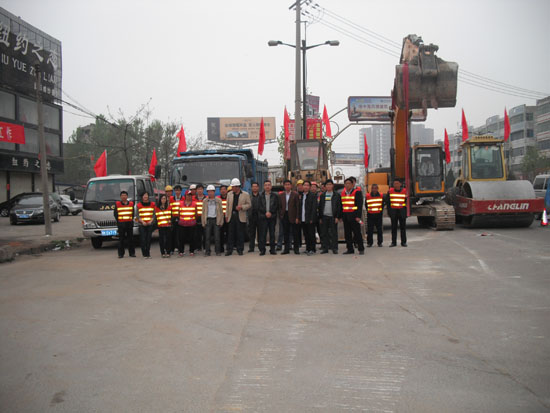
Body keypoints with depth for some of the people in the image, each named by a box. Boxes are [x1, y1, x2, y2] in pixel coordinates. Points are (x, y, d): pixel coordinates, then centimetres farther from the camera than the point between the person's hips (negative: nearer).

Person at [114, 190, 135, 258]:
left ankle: (132, 253, 12)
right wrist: (118, 222, -1)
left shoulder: (131, 203, 11)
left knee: (130, 238, 4)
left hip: (129, 223, 2)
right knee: (121, 239, -1)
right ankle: (121, 254, 4)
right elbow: (115, 214, 6)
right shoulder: (117, 204, 5)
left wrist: (131, 219, 1)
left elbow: (133, 213, 14)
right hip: (121, 223, -2)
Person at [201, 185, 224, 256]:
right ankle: (207, 252, 4)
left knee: (217, 236, 0)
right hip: (208, 220, 1)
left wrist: (221, 221, 1)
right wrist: (203, 222, 3)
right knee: (207, 237, 0)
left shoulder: (218, 201, 7)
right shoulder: (205, 201, 10)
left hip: (216, 220, -1)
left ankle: (218, 251, 8)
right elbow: (203, 212, 10)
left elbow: (221, 211, 7)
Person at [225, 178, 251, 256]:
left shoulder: (245, 194, 1)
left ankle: (240, 249, 10)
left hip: (241, 216, -2)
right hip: (231, 216, 2)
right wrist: (227, 215, 7)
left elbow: (249, 205, 2)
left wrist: (241, 207, -15)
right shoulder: (229, 194, 10)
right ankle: (229, 249, 7)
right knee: (231, 234, 3)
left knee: (240, 234, 2)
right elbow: (227, 205, 12)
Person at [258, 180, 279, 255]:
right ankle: (262, 250, 1)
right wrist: (266, 213, -11)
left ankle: (272, 249, 9)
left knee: (272, 234, 3)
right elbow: (259, 207, 1)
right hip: (263, 217, -1)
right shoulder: (260, 196, 7)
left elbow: (276, 206, 2)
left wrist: (270, 212, -11)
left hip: (272, 217, 1)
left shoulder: (275, 196, 8)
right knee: (262, 234, -3)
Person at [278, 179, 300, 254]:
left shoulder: (295, 195, -2)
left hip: (293, 216, -3)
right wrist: (280, 215, 1)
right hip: (284, 216, 3)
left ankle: (296, 248, 9)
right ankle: (286, 248, 13)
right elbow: (280, 206, 11)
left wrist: (297, 217, -10)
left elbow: (298, 206, -4)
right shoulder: (281, 195, 9)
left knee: (295, 233, 1)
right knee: (286, 233, 7)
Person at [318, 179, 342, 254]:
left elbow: (339, 206, 0)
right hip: (324, 216, 3)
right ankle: (325, 248, 9)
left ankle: (334, 248, 5)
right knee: (324, 233, 3)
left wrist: (337, 217, -8)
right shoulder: (322, 195, 13)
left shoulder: (337, 195, 4)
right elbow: (320, 207, 13)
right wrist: (320, 218, 7)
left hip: (333, 217, -3)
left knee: (334, 233, 0)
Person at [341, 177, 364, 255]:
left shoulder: (357, 192, -5)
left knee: (357, 233, -3)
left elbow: (360, 205, -10)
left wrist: (358, 216, -17)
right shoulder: (343, 193, 14)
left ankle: (361, 249, 4)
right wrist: (341, 216, 12)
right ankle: (350, 249, 14)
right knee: (347, 233, 7)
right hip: (345, 216, 6)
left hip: (354, 216, -6)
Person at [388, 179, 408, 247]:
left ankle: (403, 242, 9)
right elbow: (388, 202, 6)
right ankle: (393, 242, 10)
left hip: (402, 211, 0)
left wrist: (405, 212, 0)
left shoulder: (404, 191, 4)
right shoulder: (390, 191, 4)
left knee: (403, 227, 3)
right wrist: (389, 212, 0)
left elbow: (406, 202, 6)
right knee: (394, 227, 4)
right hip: (393, 211, 0)